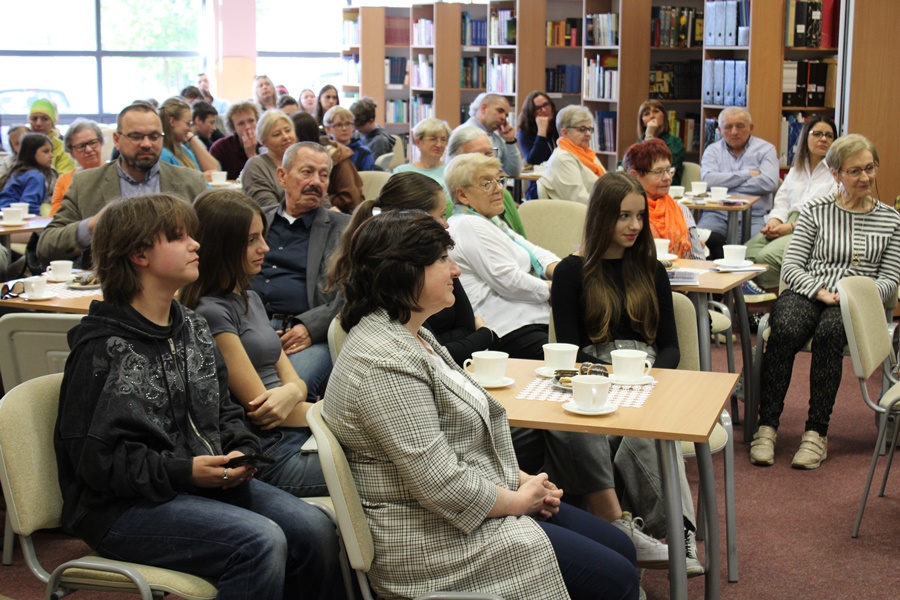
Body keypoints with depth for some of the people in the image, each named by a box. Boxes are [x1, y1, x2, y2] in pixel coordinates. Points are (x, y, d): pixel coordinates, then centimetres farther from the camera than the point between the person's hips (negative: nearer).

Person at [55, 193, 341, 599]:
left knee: (314, 530, -12)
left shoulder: (192, 328, 12)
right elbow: (94, 458, -14)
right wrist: (183, 471, -21)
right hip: (122, 506, -7)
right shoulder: (103, 349, -11)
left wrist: (240, 451, -1)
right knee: (260, 541, -28)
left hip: (208, 481, 7)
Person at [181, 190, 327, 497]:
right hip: (267, 456, -9)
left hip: (297, 432, 9)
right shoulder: (212, 313, -12)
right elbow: (258, 406, -12)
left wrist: (292, 392, -13)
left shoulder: (249, 298, 17)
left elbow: (291, 377, 13)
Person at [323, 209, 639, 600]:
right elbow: (442, 484, -28)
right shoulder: (385, 362, -25)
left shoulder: (410, 335, 9)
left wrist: (521, 480, 4)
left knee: (622, 550, 12)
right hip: (436, 544, -11)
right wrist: (518, 500, -12)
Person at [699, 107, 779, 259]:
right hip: (716, 214, 1)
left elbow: (769, 183, -6)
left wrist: (727, 184, -2)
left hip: (753, 216, -1)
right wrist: (747, 174, -1)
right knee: (703, 240, -31)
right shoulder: (713, 150, 18)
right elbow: (708, 179, -4)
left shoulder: (765, 149, 12)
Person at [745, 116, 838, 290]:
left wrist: (791, 227, -15)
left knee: (766, 256, -32)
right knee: (745, 254, -23)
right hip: (785, 227, 6)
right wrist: (774, 221, -3)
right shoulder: (796, 169, 27)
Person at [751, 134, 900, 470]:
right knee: (785, 330, -35)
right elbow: (791, 268, 3)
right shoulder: (815, 211, 10)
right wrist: (820, 291, -15)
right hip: (807, 293, 0)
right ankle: (767, 426, -29)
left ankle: (816, 433, -32)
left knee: (829, 331, -36)